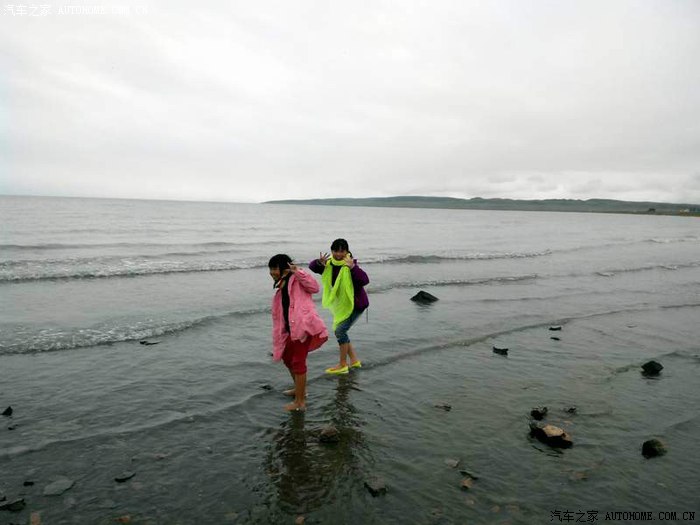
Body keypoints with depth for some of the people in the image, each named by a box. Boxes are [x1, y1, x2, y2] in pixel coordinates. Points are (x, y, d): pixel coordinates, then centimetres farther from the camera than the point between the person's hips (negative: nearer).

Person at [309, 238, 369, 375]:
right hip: (342, 304, 8)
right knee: (339, 331, 14)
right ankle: (354, 360, 27)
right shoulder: (330, 264, -2)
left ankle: (342, 365, -1)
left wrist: (353, 267, -48)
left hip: (356, 304, -8)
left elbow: (365, 280, -36)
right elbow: (312, 267, -1)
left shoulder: (350, 265, -23)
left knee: (340, 330, -15)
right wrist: (319, 262, -22)